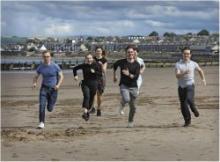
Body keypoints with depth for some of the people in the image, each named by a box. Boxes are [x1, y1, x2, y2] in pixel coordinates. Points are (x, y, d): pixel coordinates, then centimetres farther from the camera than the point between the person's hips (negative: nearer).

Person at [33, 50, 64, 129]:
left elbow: (61, 76, -2)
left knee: (50, 109, 5)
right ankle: (42, 122, -12)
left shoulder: (55, 66, -10)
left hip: (53, 89, -1)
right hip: (44, 88, 1)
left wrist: (58, 85, -19)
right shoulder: (40, 67, -3)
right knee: (42, 105, -19)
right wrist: (34, 83, -13)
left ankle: (50, 104, 43)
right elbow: (35, 77, 9)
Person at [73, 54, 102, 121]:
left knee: (91, 98, 9)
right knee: (86, 96, -22)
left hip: (94, 84, 1)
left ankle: (88, 112, 30)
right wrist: (75, 75, -1)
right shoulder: (83, 65, 0)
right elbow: (74, 69, 13)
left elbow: (100, 74, -5)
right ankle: (85, 112, -33)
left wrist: (94, 72, -20)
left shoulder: (96, 65, -3)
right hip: (85, 83, -1)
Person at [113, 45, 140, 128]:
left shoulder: (136, 64, -3)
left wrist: (129, 74, -28)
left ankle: (131, 121, 28)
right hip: (124, 85, -1)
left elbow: (136, 77, -11)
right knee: (127, 99, -29)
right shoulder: (122, 62, -1)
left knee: (132, 107, 7)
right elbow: (114, 65, 21)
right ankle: (123, 101, 7)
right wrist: (114, 76, 27)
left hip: (133, 86, 1)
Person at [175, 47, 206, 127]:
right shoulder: (178, 64, -2)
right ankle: (187, 120, 17)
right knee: (183, 104, 2)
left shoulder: (193, 64, 4)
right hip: (181, 86, 1)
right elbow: (177, 76, -15)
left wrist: (203, 79, 26)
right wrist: (184, 73, -30)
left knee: (189, 99, -26)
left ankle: (194, 109, 6)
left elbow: (200, 70, 25)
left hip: (190, 85, -1)